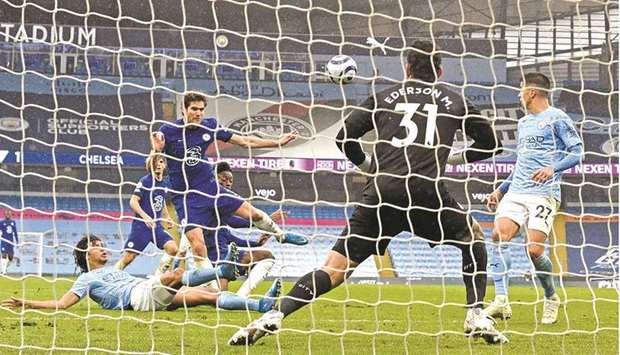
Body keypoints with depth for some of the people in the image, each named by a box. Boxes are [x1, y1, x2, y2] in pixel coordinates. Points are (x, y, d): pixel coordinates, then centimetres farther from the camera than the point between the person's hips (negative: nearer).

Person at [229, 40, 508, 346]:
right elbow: (491, 144, 30)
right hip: (426, 191, -1)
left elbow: (344, 137, 14)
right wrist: (456, 158, 46)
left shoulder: (385, 97, 21)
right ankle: (477, 318, 13)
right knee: (473, 237, 26)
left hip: (381, 193, 1)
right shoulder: (454, 101, 21)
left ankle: (276, 315, -14)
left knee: (336, 267, 4)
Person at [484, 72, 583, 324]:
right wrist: (500, 190, 25)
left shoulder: (557, 118, 0)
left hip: (544, 194, -7)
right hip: (516, 192, 7)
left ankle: (551, 299, 11)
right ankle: (501, 302, -22)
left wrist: (553, 169, -22)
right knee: (499, 235, -18)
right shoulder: (523, 123, 24)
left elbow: (577, 151, -7)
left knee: (534, 249, -16)